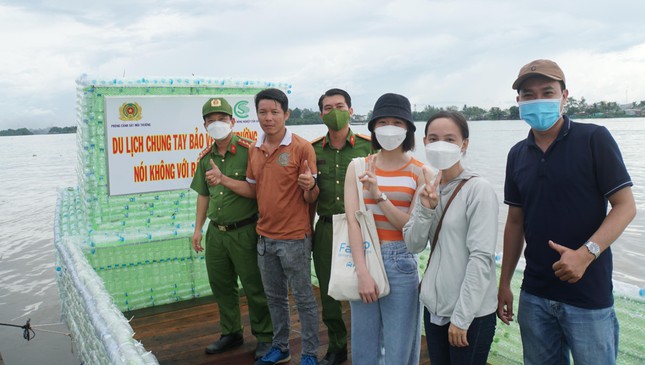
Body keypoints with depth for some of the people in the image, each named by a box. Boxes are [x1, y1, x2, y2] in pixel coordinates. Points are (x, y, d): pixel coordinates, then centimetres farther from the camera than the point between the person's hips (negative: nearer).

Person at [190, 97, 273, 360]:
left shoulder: (247, 150, -11)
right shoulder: (206, 157, 8)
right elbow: (203, 194, 16)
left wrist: (224, 179, -24)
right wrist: (198, 228, 14)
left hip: (244, 230, -6)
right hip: (216, 232, 6)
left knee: (254, 286, 4)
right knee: (221, 285, 16)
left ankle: (265, 337, 21)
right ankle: (231, 333, 34)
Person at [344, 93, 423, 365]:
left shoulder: (418, 172, -3)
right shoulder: (358, 167, 1)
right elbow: (352, 220, -8)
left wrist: (378, 196, -21)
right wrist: (362, 272, -18)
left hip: (400, 262, -1)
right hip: (363, 257, 2)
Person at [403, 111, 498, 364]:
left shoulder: (479, 189, -15)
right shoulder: (428, 190, 4)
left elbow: (481, 257, -18)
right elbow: (413, 246, 3)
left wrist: (461, 317, -18)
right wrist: (426, 209, -14)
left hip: (472, 313, -6)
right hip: (434, 306, 6)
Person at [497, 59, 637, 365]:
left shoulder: (594, 139, -7)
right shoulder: (517, 155, 7)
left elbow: (626, 206, -10)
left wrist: (585, 253, -24)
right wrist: (504, 283, 10)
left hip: (588, 295, -4)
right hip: (534, 296, 5)